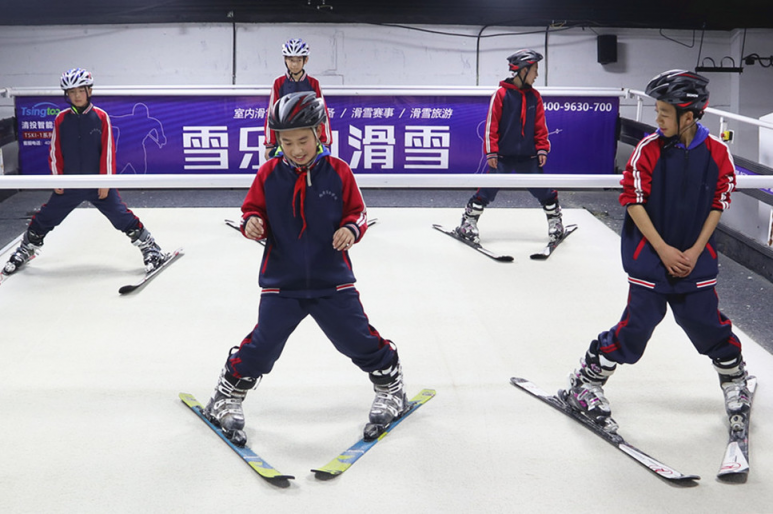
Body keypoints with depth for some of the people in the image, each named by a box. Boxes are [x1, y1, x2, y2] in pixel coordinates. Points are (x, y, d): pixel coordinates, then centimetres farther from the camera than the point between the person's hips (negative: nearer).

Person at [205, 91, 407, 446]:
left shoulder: (338, 172, -4)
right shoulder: (269, 174, -3)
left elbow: (357, 212, 4)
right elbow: (253, 209, 6)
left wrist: (351, 229, -17)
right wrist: (252, 223, -17)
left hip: (332, 279, 0)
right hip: (281, 280, 0)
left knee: (359, 338, 3)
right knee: (263, 344, -3)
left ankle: (391, 389, 29)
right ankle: (227, 398, 19)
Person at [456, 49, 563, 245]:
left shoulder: (534, 96, 6)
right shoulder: (501, 94, -8)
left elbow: (540, 126, 10)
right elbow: (491, 124, -7)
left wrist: (542, 149, 4)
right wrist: (491, 152, -9)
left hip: (528, 155, 4)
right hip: (503, 155, -4)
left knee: (544, 189, 5)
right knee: (488, 189, -4)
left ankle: (555, 220, 23)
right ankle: (468, 222, 9)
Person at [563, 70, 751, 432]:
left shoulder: (716, 152, -7)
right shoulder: (649, 149, -12)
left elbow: (719, 204, 0)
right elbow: (633, 201, -9)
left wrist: (695, 251, -6)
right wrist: (663, 249, -12)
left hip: (695, 254, 2)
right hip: (649, 251, -2)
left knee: (706, 320, 6)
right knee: (639, 321, -6)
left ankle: (734, 378, 34)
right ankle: (587, 383, 8)